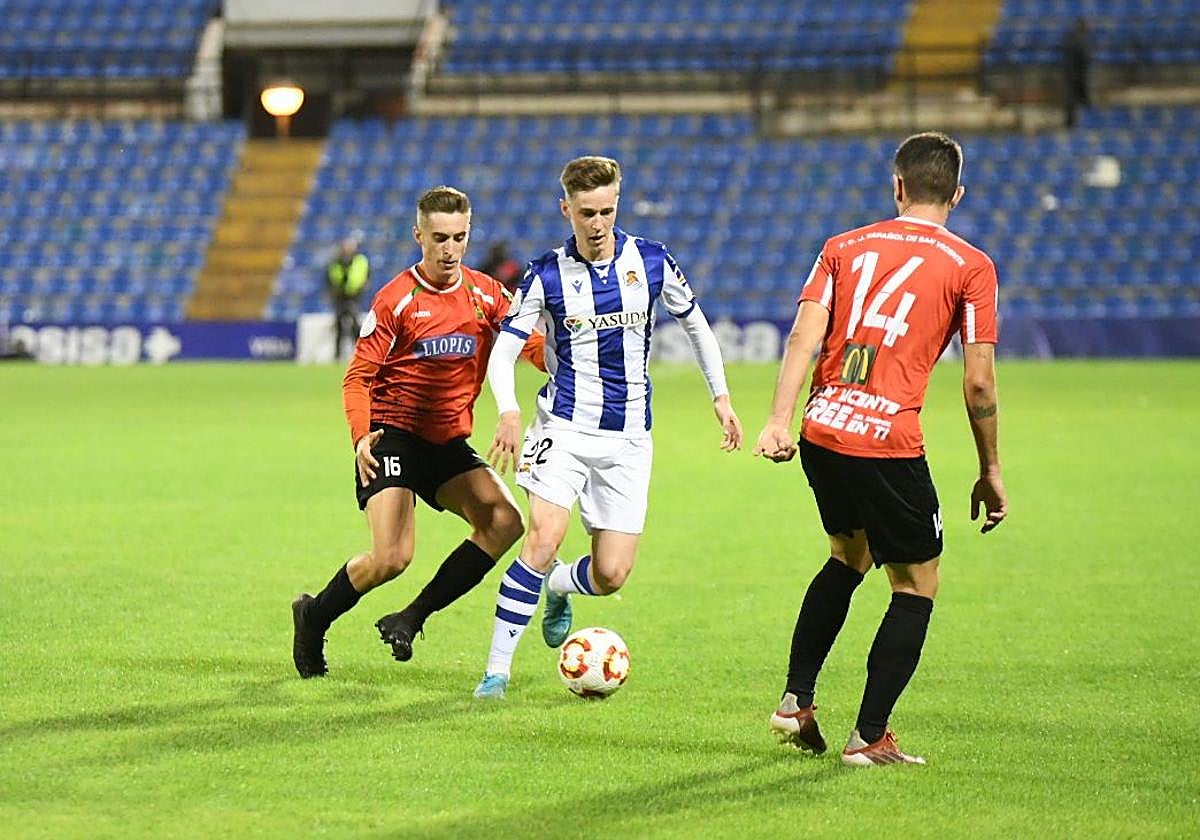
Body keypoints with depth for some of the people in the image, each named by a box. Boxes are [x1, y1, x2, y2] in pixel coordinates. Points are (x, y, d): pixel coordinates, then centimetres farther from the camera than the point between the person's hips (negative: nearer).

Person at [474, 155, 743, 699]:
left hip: (628, 438, 2)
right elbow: (503, 351, -6)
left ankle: (557, 589, 33)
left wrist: (721, 396, 13)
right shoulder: (547, 275, -5)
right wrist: (509, 412, -25)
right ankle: (497, 669, -12)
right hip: (564, 427, -2)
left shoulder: (652, 262, 0)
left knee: (611, 575, -4)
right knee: (543, 540, -21)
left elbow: (696, 324, 16)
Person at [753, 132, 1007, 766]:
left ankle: (795, 701, 25)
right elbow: (978, 382, -1)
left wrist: (779, 419, -7)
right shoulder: (970, 266, 3)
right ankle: (869, 737, 7)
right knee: (916, 588, 11)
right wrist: (990, 472, 8)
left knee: (849, 555, 29)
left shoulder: (845, 248, 13)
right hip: (889, 444, -5)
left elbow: (804, 336, -1)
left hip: (821, 434, 5)